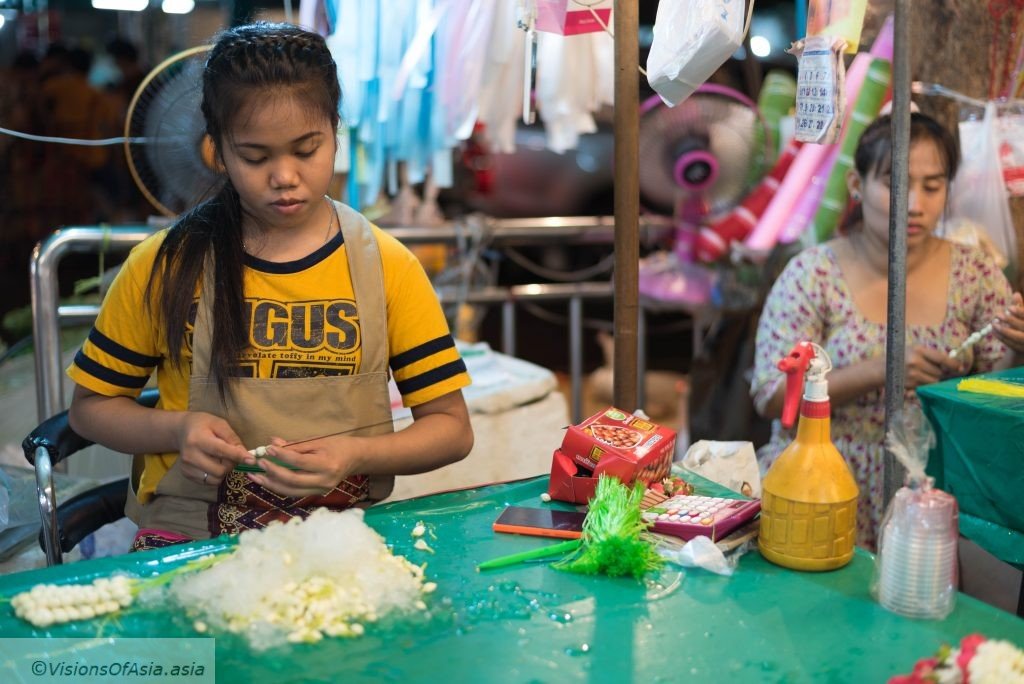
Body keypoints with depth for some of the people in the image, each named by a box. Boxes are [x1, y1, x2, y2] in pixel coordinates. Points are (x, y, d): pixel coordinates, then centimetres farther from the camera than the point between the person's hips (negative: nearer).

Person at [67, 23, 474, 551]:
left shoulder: (387, 267, 0)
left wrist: (356, 454, -16)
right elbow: (89, 407, 11)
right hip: (189, 535, 0)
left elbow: (452, 428, 3)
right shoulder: (164, 268, -1)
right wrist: (175, 429, -10)